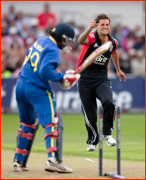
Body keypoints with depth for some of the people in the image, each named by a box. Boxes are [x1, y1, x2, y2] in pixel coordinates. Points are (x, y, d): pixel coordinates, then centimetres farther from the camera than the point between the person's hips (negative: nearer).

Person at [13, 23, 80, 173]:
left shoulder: (40, 41, 14)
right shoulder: (53, 50, -13)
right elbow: (45, 71, -24)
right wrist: (62, 78, -14)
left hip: (21, 87, 9)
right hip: (37, 90, -9)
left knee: (27, 125, 20)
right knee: (53, 123, -12)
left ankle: (19, 161, 21)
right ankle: (53, 159, -29)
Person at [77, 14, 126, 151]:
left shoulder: (113, 43, 1)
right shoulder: (91, 38, -14)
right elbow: (80, 41, -39)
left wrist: (118, 70, 37)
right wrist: (89, 30, -59)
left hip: (102, 79, 2)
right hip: (85, 80, -2)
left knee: (108, 103, -26)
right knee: (90, 115, 0)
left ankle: (107, 133, -5)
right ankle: (92, 141, 25)